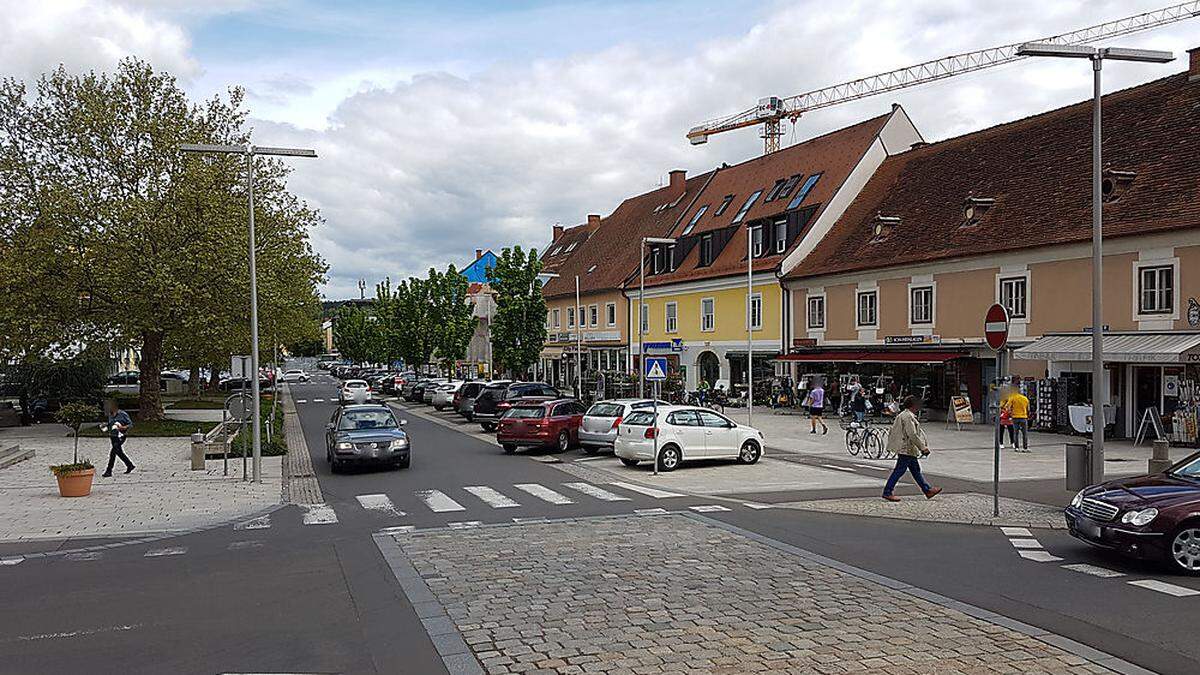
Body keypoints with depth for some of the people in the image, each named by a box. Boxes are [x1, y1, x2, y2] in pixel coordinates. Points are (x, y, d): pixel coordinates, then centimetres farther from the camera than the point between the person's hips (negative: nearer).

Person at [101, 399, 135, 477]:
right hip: (113, 436, 8)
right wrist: (106, 426, 0)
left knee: (112, 453, -13)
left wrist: (122, 427, -23)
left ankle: (108, 472, -8)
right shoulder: (110, 415, 7)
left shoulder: (123, 414, -13)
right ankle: (129, 465, 30)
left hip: (120, 437, -8)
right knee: (119, 452, 14)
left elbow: (131, 424, -8)